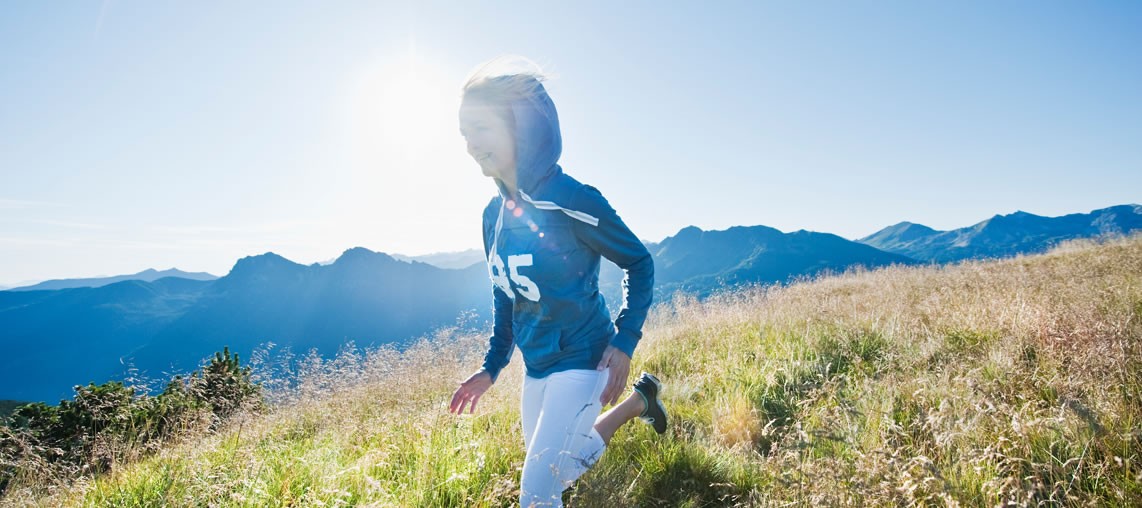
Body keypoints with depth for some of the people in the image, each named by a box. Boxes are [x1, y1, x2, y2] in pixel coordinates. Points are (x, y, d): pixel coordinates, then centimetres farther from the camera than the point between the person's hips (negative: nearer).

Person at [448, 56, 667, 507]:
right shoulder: (495, 215, 1)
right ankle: (638, 401, 40)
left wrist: (625, 340, -17)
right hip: (536, 369, 7)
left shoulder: (572, 201, -20)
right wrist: (491, 368, 10)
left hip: (582, 361, -7)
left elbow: (639, 262, -10)